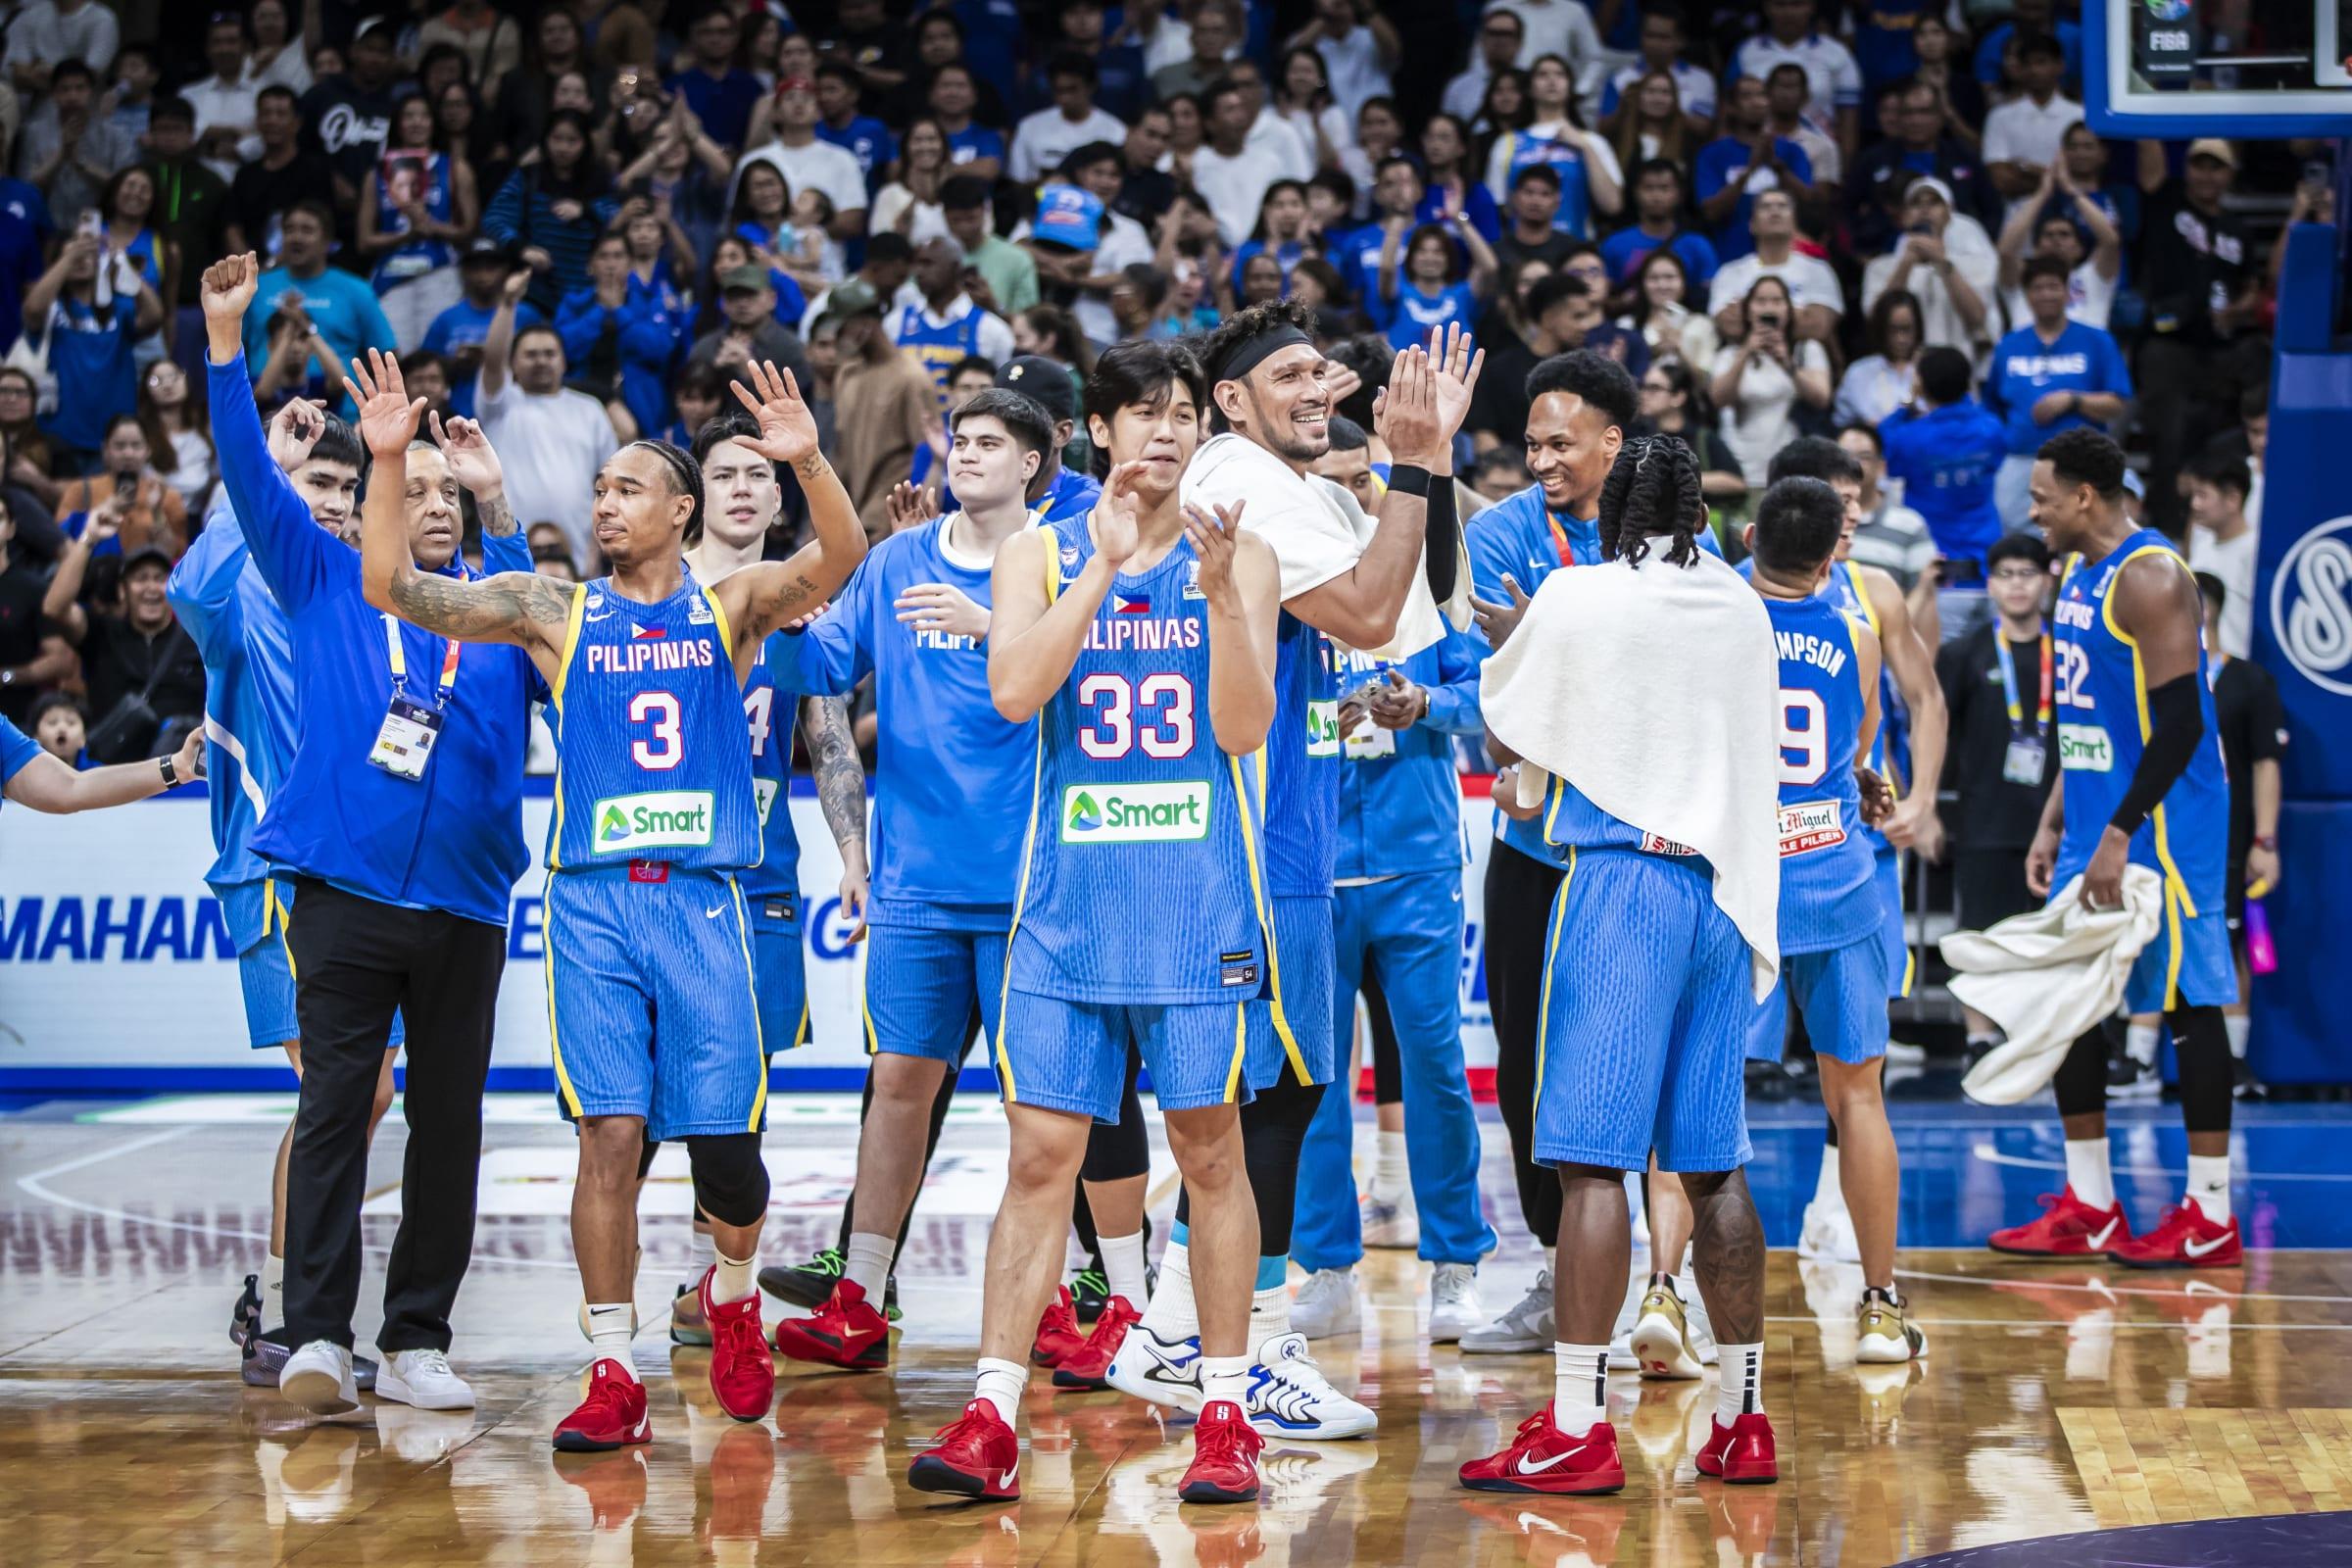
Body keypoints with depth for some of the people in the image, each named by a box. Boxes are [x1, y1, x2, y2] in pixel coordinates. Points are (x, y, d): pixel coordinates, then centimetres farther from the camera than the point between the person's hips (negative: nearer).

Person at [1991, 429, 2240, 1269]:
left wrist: (2120, 836, -22)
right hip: (2095, 829, 10)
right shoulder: (2082, 575, 14)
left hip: (2159, 832, -10)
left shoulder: (2149, 579, -16)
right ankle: (2088, 1210, 16)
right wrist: (2054, 825, 19)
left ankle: (2210, 1218, 1)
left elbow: (2180, 725, -21)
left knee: (2188, 1004, -4)